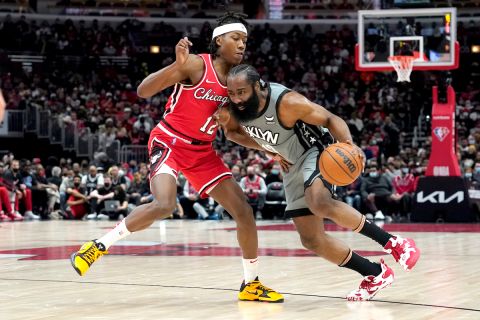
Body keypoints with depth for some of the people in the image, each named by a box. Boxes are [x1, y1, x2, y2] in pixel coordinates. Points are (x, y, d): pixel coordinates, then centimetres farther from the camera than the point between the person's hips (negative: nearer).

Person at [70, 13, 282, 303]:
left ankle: (251, 284, 16)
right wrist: (177, 65, -37)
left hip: (202, 150, 7)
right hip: (170, 142, -7)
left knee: (244, 211, 1)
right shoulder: (197, 65, -17)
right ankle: (100, 246, -13)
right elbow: (143, 91, -23)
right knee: (164, 205, -31)